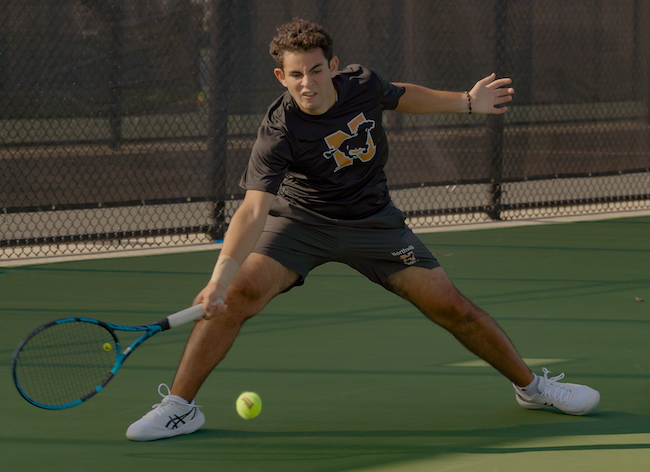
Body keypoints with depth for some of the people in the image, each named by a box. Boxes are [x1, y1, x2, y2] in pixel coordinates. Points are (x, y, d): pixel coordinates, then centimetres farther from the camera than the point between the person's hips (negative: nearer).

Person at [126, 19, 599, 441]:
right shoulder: (278, 133, -29)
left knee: (453, 308, -1)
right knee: (237, 294, -25)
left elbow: (400, 95, 11)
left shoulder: (362, 84, -16)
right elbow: (254, 211, -39)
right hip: (301, 220, -3)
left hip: (374, 222, 3)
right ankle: (179, 407, -13)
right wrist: (220, 277, -52)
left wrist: (467, 102, 14)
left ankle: (531, 385, 21)